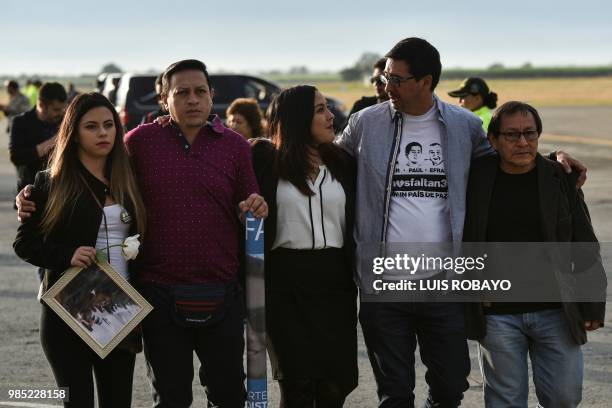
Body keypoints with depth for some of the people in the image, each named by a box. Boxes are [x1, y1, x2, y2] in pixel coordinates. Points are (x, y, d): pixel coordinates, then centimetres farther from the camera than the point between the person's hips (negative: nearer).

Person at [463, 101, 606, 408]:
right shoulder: (477, 177, 1)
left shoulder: (559, 178, 0)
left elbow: (584, 244, 3)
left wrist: (593, 304, 1)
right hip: (497, 315, 0)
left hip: (555, 311, 0)